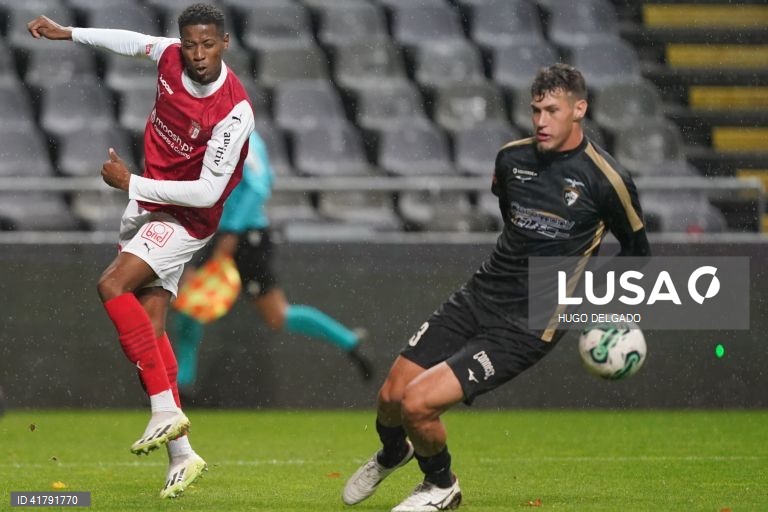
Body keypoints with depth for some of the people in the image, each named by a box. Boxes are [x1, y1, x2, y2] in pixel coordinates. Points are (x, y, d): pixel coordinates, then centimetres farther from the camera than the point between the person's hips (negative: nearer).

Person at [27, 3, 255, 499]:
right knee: (151, 327, 1)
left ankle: (165, 409, -25)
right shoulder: (170, 56, -8)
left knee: (113, 285, -26)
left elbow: (208, 192, -26)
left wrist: (131, 183, -23)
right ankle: (181, 454, 2)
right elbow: (133, 41, 16)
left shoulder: (234, 111, -26)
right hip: (146, 205, 7)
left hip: (185, 220, -7)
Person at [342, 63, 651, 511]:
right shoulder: (512, 157, 3)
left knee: (418, 404, -17)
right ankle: (392, 453, 41)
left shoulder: (606, 180, -13)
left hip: (528, 326, -6)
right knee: (391, 396, 4)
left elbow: (637, 248, 3)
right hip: (478, 297, 6)